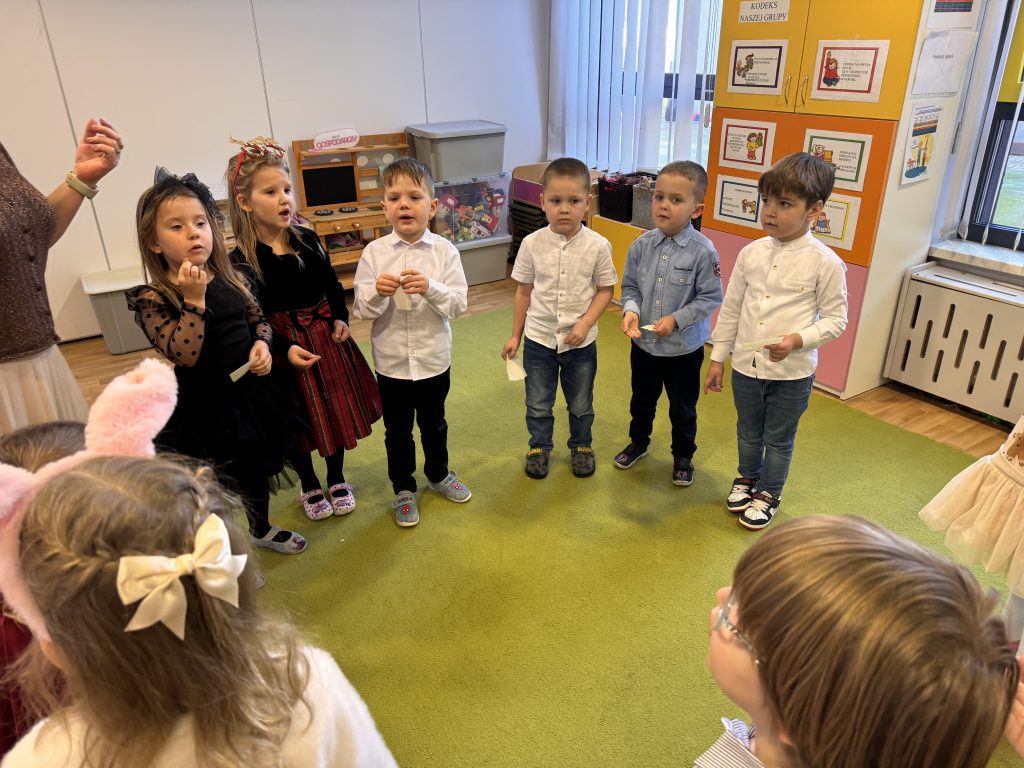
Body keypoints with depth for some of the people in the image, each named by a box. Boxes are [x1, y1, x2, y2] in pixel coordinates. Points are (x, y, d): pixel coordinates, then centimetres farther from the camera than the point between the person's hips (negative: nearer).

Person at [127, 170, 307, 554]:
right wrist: (194, 300, -30)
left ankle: (262, 529, 50)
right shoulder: (153, 299, -17)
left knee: (257, 469, 24)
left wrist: (262, 344, -9)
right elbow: (185, 355, -27)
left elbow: (259, 319, 11)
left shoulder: (230, 278, -1)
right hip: (204, 407, -6)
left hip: (250, 393, 6)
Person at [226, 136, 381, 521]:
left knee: (337, 410, 16)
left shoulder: (307, 239, -4)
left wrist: (340, 318, -8)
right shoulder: (241, 260, -16)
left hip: (326, 338, 4)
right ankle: (310, 488, 37)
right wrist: (284, 350, -23)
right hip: (284, 349, -4)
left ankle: (337, 481, 39)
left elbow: (332, 285, 7)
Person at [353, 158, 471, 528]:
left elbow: (459, 304, -12)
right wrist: (377, 293, -28)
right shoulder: (374, 252, -9)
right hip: (391, 362, 0)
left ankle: (438, 475, 46)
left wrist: (430, 288, -29)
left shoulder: (444, 250, -10)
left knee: (434, 424, 21)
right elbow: (361, 309, -8)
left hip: (434, 359, 1)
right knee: (397, 431, 15)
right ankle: (403, 489, 36)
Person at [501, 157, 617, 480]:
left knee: (581, 404, 18)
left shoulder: (597, 246, -13)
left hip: (581, 342, 0)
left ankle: (581, 446, 43)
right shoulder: (532, 244, -10)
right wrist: (515, 336, 3)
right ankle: (539, 447, 40)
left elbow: (605, 289, -3)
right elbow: (524, 291, -1)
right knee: (538, 404, 16)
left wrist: (585, 324, -17)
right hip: (538, 339, 1)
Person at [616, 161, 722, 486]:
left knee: (682, 409, 14)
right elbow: (629, 286, 3)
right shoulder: (642, 245, -7)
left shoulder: (703, 251, -18)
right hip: (643, 342, 4)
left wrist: (676, 319, -23)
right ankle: (638, 442, 48)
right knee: (641, 400, 24)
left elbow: (710, 298, -14)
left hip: (684, 348, -3)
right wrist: (631, 310, -16)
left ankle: (683, 456, 37)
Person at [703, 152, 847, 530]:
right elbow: (730, 308, 4)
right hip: (746, 365, 4)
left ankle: (767, 495, 36)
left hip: (792, 372, -3)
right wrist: (717, 358, 7)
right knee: (748, 433, 23)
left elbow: (836, 318, -7)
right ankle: (747, 479, 47)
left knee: (778, 440, 15)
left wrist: (798, 340, -24)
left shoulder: (825, 262, -14)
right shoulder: (751, 253, -3)